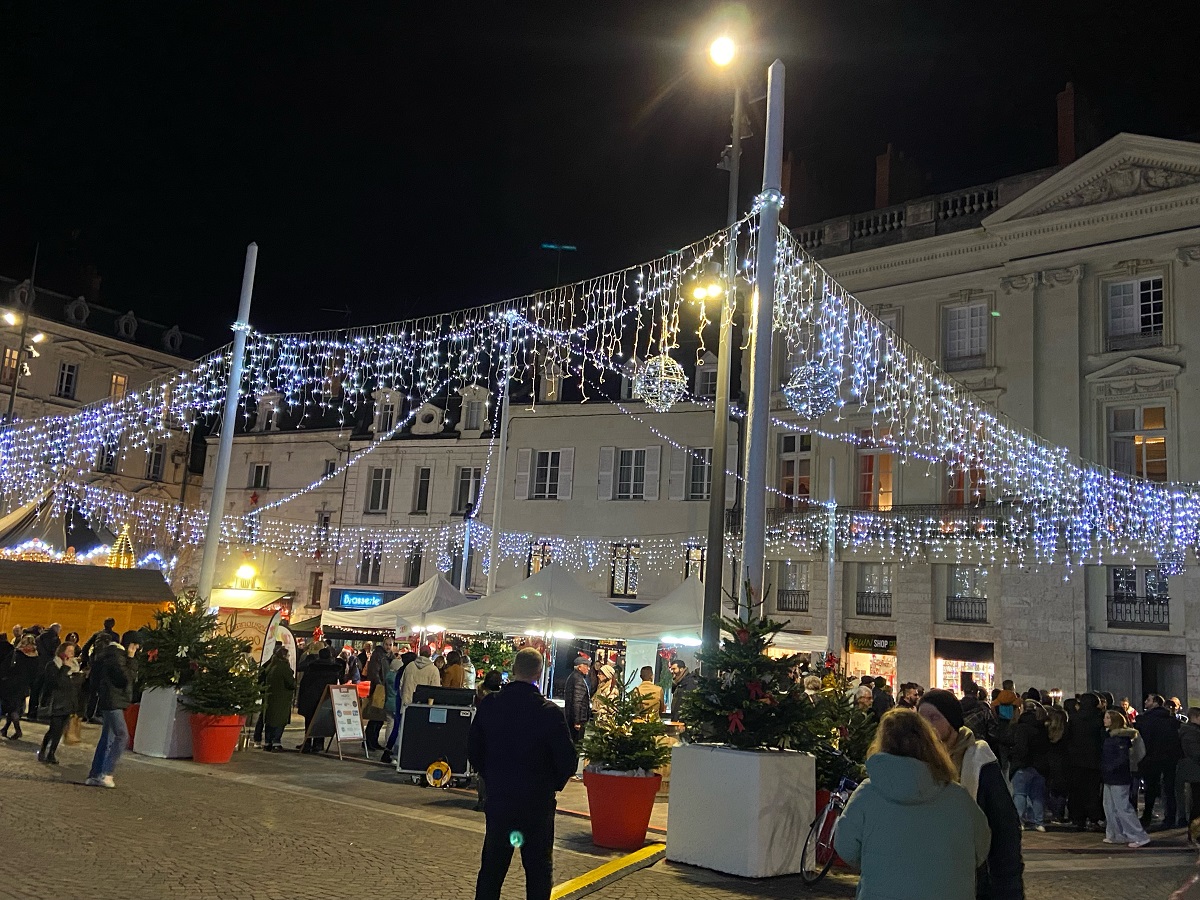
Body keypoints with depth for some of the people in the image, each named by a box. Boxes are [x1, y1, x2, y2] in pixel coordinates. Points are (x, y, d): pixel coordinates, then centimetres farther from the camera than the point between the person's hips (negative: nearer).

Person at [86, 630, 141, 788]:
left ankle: (95, 775, 16)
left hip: (111, 703, 11)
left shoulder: (118, 654, 16)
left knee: (107, 739, 12)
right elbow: (127, 677, -21)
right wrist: (132, 660, -13)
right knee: (122, 737, -13)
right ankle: (105, 774, -13)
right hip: (113, 702, -11)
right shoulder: (116, 655, -14)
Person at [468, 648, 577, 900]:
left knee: (491, 868, 16)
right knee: (539, 870, 12)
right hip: (538, 803, -2)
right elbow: (567, 759, -14)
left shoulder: (488, 704, -8)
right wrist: (554, 785, 5)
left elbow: (473, 749, 1)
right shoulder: (549, 711, -17)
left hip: (498, 800, 3)